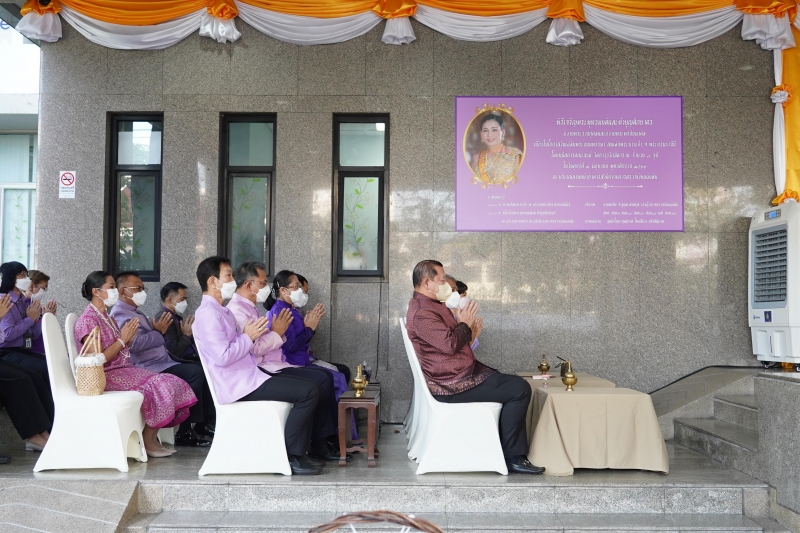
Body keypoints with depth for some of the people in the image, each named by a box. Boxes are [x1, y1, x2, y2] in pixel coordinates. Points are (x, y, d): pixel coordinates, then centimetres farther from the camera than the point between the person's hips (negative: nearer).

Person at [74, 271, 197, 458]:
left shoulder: (107, 318, 18)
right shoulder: (88, 320, -11)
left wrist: (128, 339, 1)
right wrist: (122, 340, -12)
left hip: (124, 369, 9)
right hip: (107, 376, -9)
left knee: (171, 383, -8)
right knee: (158, 385, -24)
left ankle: (152, 439, -6)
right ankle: (148, 442, -9)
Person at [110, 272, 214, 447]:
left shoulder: (135, 312, 24)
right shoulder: (121, 313, -10)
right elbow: (134, 344, -25)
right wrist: (158, 332, -12)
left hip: (160, 364, 11)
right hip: (149, 368, -11)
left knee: (201, 370, 2)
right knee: (195, 372, -24)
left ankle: (204, 423, 1)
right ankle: (185, 431, -20)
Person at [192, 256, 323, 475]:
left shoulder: (220, 311, 18)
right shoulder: (208, 314, -15)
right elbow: (222, 357, -25)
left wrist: (251, 335, 6)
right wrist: (248, 337, -13)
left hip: (247, 377, 11)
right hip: (239, 385, -11)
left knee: (307, 387, 12)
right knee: (309, 392, -16)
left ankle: (299, 452, 8)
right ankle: (289, 456, -8)